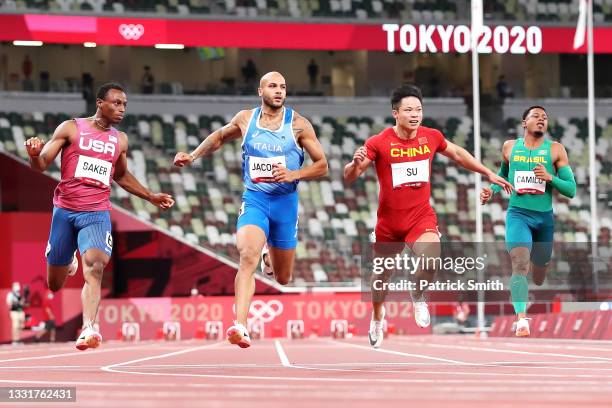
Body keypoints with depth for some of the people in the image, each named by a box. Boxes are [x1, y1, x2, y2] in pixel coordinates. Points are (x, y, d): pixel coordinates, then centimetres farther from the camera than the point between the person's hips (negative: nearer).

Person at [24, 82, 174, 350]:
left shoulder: (120, 140, 11)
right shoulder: (71, 129, -1)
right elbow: (41, 165, -3)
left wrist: (151, 197, 24)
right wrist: (34, 154, -26)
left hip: (97, 214, 1)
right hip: (65, 211, -1)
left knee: (95, 268, -26)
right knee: (55, 285, 11)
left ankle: (88, 328, -34)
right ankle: (69, 262, 49)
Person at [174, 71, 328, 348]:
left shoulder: (298, 124, -2)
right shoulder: (245, 119, 3)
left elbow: (322, 166, 0)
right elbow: (220, 137, 24)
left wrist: (293, 175, -16)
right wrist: (193, 156, 13)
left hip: (285, 201, 1)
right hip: (254, 199, -1)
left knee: (283, 278, 13)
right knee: (248, 257, -27)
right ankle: (240, 326, -36)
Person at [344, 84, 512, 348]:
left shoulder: (432, 137, -5)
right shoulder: (379, 143, -14)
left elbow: (458, 154, 16)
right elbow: (349, 178, -13)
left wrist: (489, 173, 21)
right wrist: (356, 164, -35)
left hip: (421, 216, 0)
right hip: (389, 220, 0)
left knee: (430, 261, -28)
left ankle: (418, 295, 7)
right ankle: (377, 319, 48)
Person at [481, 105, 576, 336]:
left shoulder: (555, 150, 0)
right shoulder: (509, 147, 5)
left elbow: (571, 190, -3)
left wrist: (550, 177, -20)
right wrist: (491, 190, 6)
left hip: (545, 217, 1)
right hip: (518, 214, -1)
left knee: (538, 278, 15)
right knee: (519, 263, -26)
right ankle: (522, 319, -33)